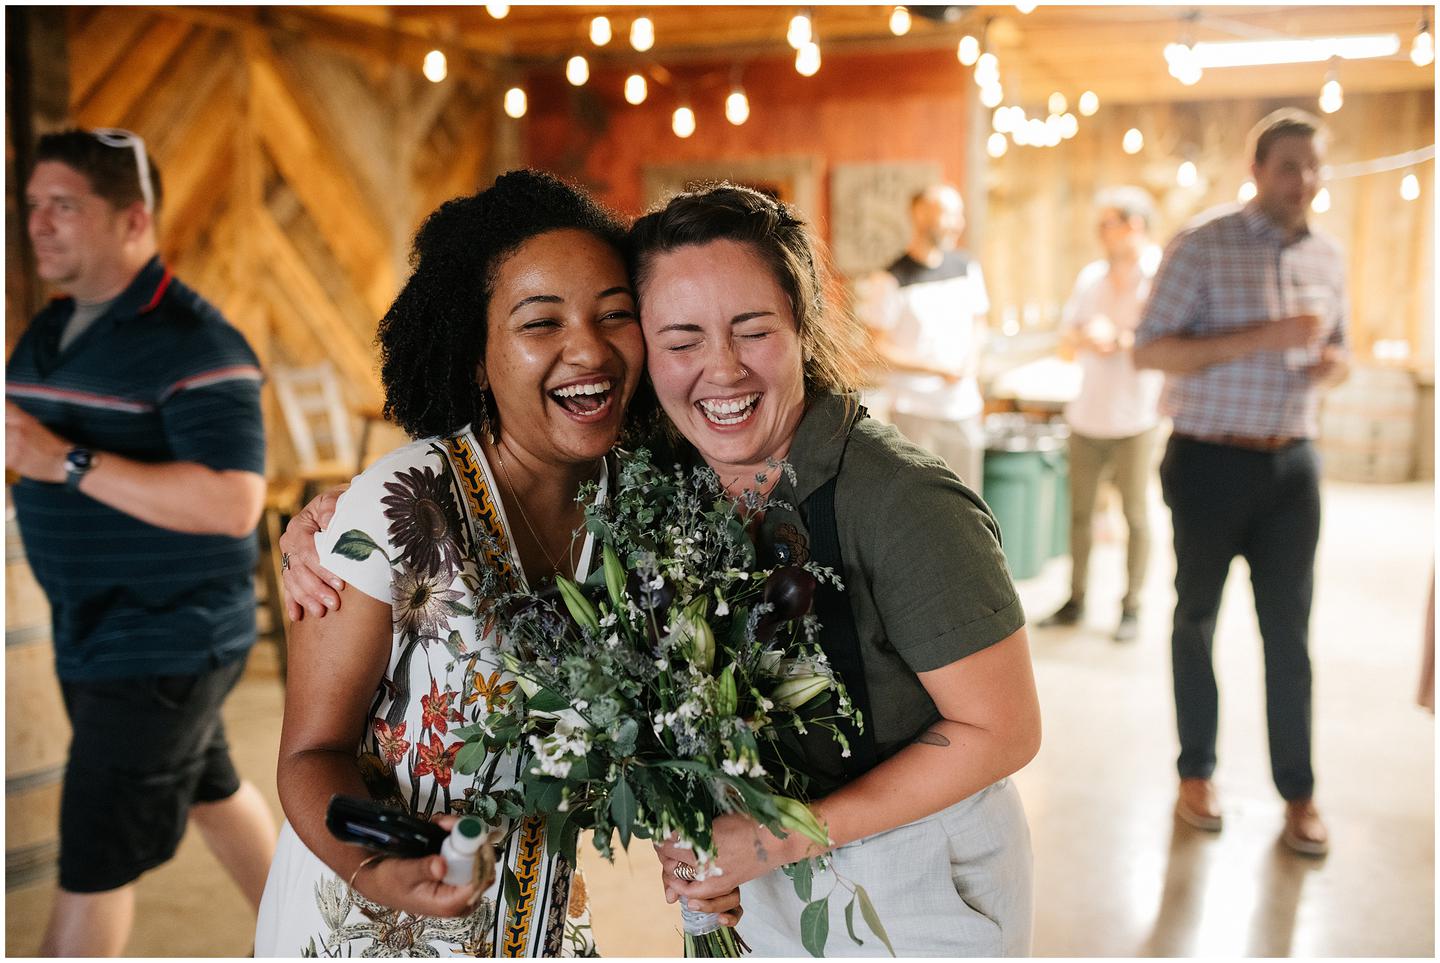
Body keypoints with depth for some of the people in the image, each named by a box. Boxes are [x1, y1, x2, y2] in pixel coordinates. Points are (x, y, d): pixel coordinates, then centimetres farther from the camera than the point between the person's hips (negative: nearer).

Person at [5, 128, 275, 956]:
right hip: (92, 632, 9)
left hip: (165, 643, -9)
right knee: (208, 794, 24)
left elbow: (232, 502, -30)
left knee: (96, 857, 1)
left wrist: (68, 462, -31)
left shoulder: (192, 343, -20)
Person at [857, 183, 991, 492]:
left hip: (963, 409, 5)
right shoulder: (891, 280, -11)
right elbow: (880, 347, -10)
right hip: (914, 411, -5)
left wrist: (970, 364, -1)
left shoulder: (968, 267, 6)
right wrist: (939, 368, -14)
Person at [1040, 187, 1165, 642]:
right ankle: (1075, 600, 22)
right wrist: (1087, 338, -10)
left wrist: (1118, 338, -16)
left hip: (1134, 420, -5)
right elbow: (1066, 343, 10)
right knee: (1079, 510, 10)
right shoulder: (1091, 276, 8)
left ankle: (1131, 606, 16)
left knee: (1136, 515, 4)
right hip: (1087, 414, 5)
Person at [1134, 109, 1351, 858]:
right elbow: (1148, 351, -16)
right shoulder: (1202, 247, -10)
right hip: (1210, 460, -4)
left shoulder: (1328, 258, 7)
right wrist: (1262, 337, -25)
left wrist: (1334, 364, -6)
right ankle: (1196, 773, 25)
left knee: (1289, 631, 7)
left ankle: (1298, 792, 18)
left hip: (1292, 464, 4)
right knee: (1197, 618, 10)